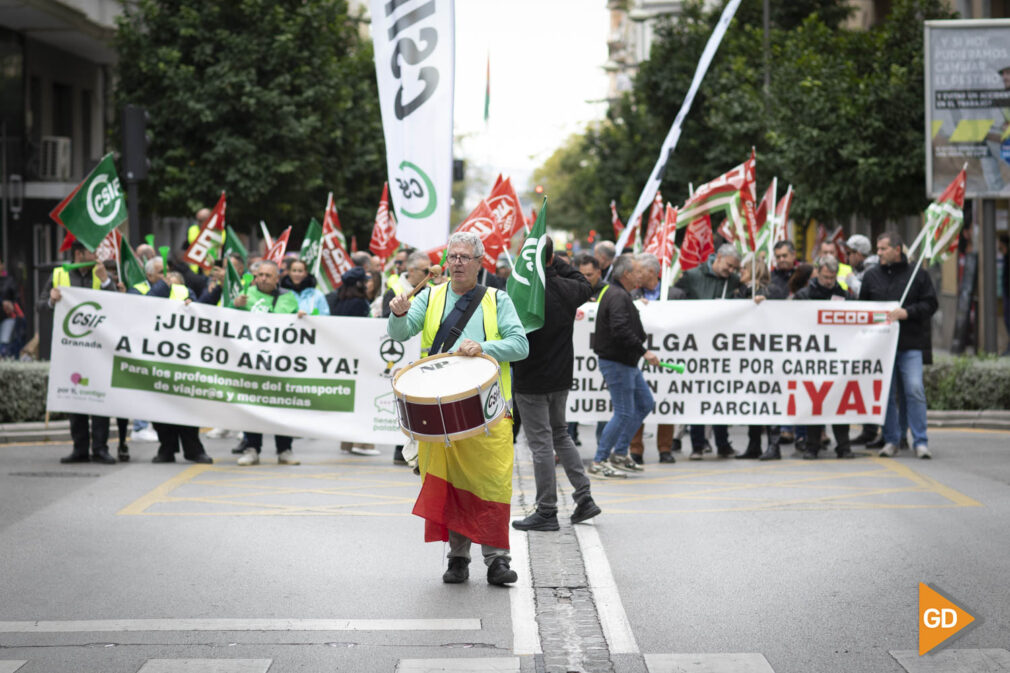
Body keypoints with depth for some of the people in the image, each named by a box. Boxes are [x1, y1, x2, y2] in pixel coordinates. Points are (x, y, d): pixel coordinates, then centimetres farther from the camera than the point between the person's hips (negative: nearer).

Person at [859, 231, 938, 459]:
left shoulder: (917, 275, 4)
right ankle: (891, 440, 14)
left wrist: (907, 312, -12)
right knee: (886, 393, 4)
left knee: (914, 390, -10)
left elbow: (930, 304, 1)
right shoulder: (871, 276, 13)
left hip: (911, 344, -3)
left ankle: (920, 442, -5)